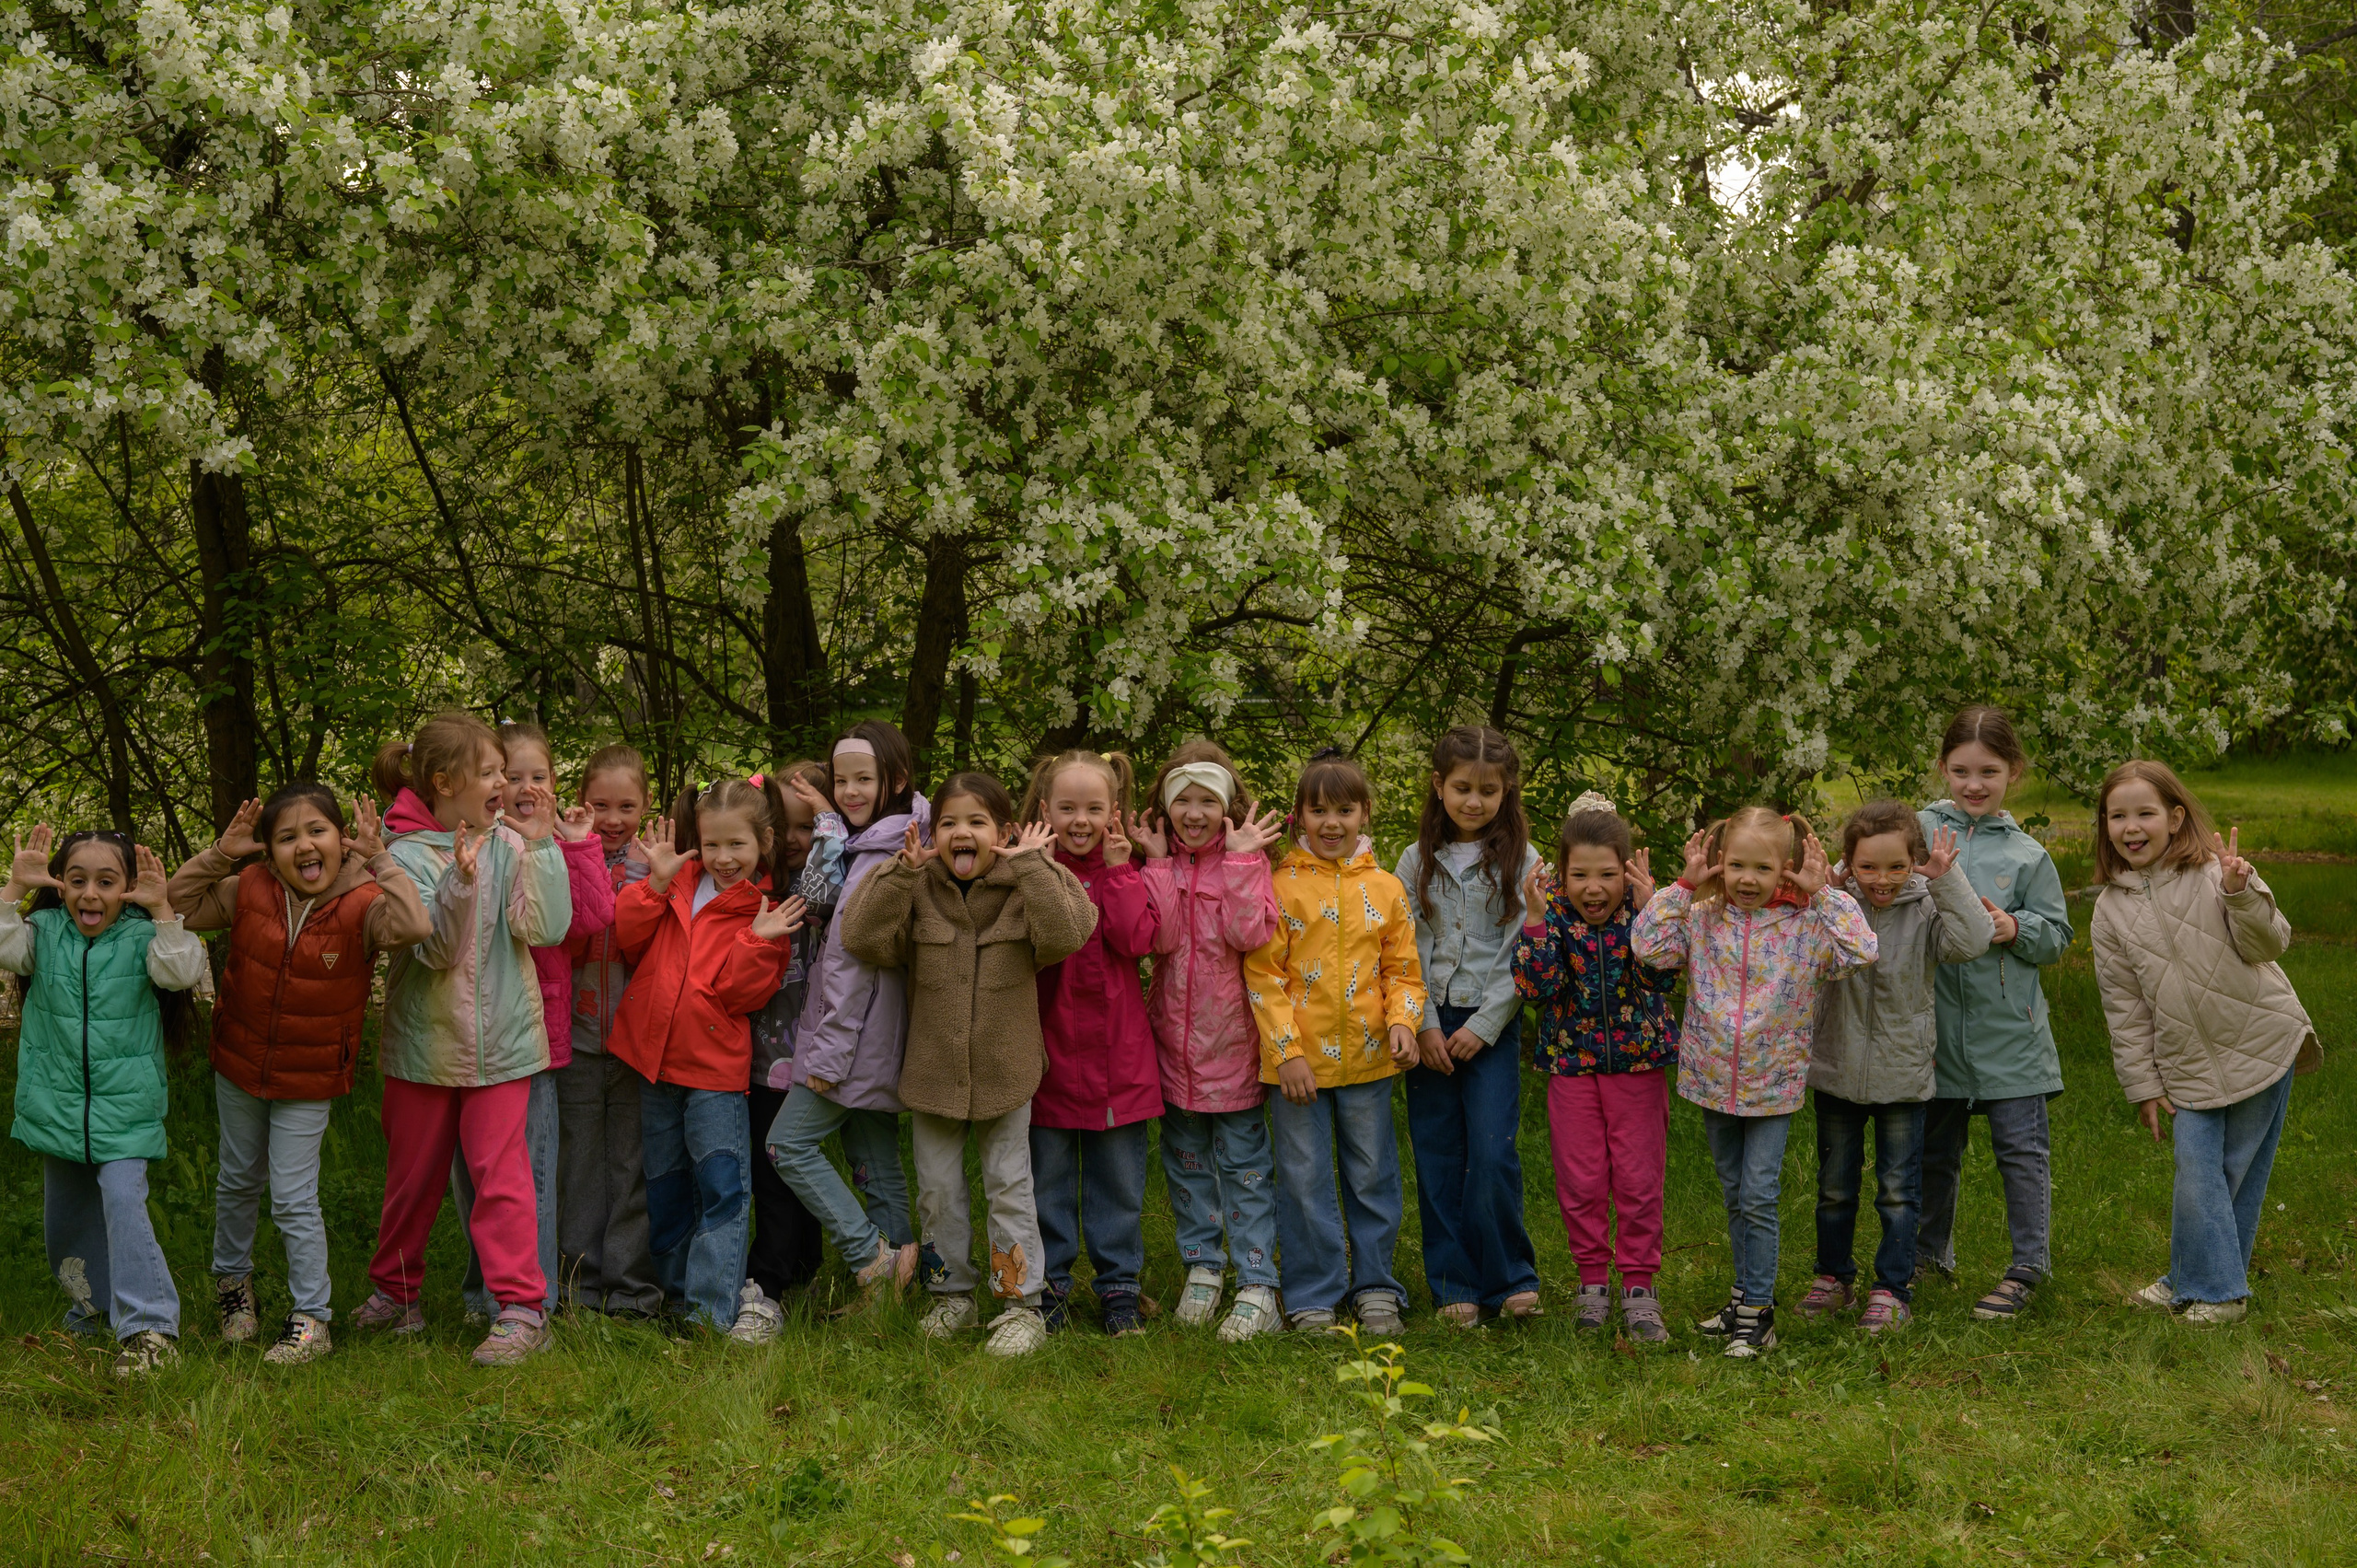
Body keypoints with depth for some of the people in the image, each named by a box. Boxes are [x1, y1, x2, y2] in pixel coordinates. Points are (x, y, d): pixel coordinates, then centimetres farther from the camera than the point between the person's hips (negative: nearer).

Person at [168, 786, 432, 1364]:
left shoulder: (362, 906, -21)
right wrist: (220, 854, -16)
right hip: (238, 1066, 4)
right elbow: (179, 905, -2)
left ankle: (312, 1320, 13)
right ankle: (232, 1279, 46)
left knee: (294, 1199, -1)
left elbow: (415, 926, -39)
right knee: (238, 1181, 23)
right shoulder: (249, 891, -11)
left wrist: (379, 860, -35)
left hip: (309, 1079, -4)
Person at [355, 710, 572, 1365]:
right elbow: (435, 951, -17)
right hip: (425, 1039, 0)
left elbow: (546, 927, -14)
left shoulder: (510, 844, -3)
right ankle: (394, 1289, 31)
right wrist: (460, 882, -32)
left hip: (499, 1039, 0)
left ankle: (522, 1306, -5)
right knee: (413, 1173, 13)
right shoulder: (407, 854, -8)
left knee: (500, 1169, -8)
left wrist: (539, 844, -18)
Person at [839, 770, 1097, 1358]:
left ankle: (1021, 1304, 16)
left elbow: (1065, 935, -26)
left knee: (1009, 1187, 7)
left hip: (1005, 1071, -2)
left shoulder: (1028, 887, -8)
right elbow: (861, 937, -15)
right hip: (933, 1071, 2)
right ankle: (952, 1294, 28)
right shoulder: (918, 890, -4)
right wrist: (901, 870, -21)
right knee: (938, 1188, 11)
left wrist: (1031, 866, -25)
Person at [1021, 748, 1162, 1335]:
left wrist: (1117, 871, -14)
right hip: (1048, 1049, 0)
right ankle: (1049, 1284, 21)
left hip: (1116, 1054, 0)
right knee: (1047, 1178, 8)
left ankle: (1118, 1286, 20)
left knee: (1118, 1180, 9)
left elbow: (1137, 939, -15)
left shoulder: (1123, 872, 3)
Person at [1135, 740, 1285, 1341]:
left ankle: (1257, 1286, 1)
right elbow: (1159, 936, -12)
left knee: (1243, 1161, -1)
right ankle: (1202, 1268, 25)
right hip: (1174, 1032, 4)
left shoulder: (1246, 860, -4)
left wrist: (1240, 861, -19)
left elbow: (1250, 933, -19)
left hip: (1231, 1036, -4)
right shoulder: (1160, 865, 4)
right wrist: (1159, 864, -13)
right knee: (1185, 1157, 12)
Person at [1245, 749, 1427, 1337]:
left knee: (1372, 1177, 11)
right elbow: (1263, 976, -6)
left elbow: (1401, 969, 9)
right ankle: (1312, 1298, 15)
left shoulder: (1385, 889, 5)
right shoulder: (1281, 887, -3)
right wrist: (1288, 1051, -12)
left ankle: (1376, 1289, 23)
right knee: (1305, 1181, 5)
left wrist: (1402, 1022, -10)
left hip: (1367, 1058, 2)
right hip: (1299, 1058, -2)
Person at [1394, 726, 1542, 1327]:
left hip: (1492, 1024, -2)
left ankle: (1509, 1277, 4)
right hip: (1430, 1023, 2)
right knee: (1438, 1157, 3)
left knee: (1492, 1152, -11)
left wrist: (1484, 1026, -10)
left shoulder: (1521, 862, 0)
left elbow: (1523, 957, -3)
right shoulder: (1417, 861, 7)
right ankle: (1454, 1285, 11)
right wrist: (1424, 1024, -6)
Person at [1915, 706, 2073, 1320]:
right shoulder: (1918, 830, 0)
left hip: (2008, 1027, -1)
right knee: (1934, 1148, 15)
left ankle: (2027, 1265, 13)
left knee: (2021, 1146, 0)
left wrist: (2015, 929, -14)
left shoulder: (2026, 855, 1)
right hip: (1935, 1024, 1)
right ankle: (1930, 1251, 33)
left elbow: (2057, 935, 5)